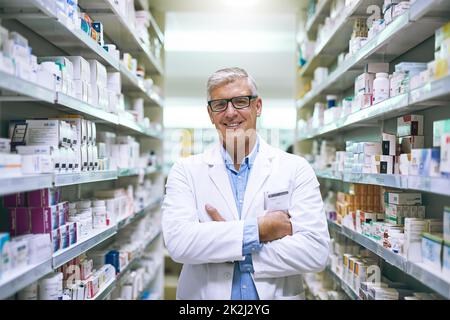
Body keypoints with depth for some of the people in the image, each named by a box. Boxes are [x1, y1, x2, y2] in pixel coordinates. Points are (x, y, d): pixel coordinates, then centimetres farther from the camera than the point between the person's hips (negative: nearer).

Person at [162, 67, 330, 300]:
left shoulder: (296, 169, -9)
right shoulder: (185, 171, -7)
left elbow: (316, 251, -17)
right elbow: (177, 242, -20)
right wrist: (258, 229, -23)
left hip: (278, 294, 0)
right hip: (205, 294, 0)